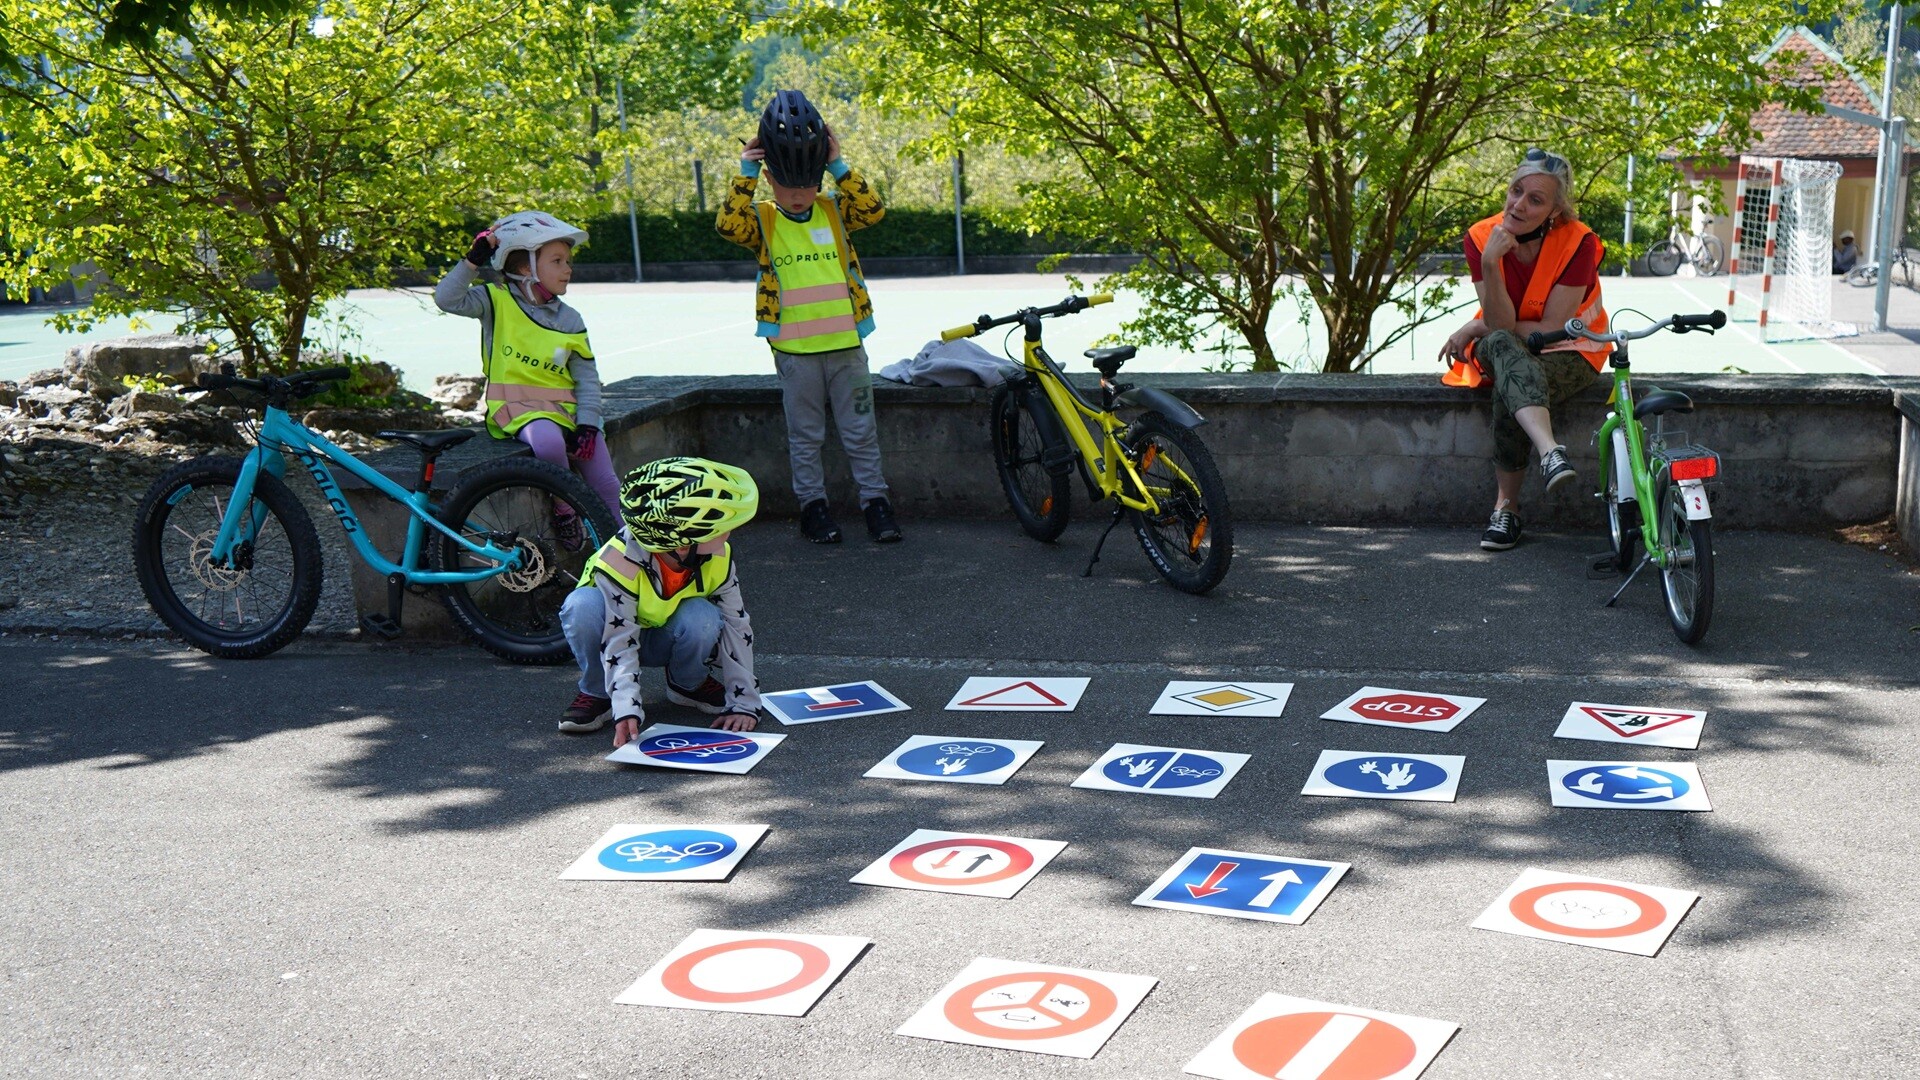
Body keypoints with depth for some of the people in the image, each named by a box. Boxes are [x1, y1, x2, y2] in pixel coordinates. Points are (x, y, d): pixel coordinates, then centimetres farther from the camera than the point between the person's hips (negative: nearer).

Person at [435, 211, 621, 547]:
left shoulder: (570, 321, 8)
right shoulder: (497, 300, 0)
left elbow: (587, 378, 6)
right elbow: (448, 299, -14)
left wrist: (586, 425, -8)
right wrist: (474, 259, -20)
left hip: (567, 407, 4)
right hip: (517, 406, -4)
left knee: (607, 487, -6)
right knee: (548, 440, -37)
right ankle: (563, 509, -13)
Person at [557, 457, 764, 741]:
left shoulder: (717, 559, -20)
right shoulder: (621, 561, -34)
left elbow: (737, 627, -15)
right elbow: (619, 641, -36)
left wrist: (744, 702, -20)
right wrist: (626, 709, -46)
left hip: (667, 641, 3)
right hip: (617, 633, -3)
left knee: (703, 618, -33)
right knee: (581, 605, -36)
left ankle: (689, 685, 0)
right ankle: (598, 693, -11)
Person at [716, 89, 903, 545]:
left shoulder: (834, 211, 6)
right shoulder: (762, 220, 1)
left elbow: (873, 209, -10)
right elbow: (728, 224, -17)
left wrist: (839, 168, -15)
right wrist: (745, 176, -20)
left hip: (845, 344, 1)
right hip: (794, 350, -1)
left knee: (860, 431, 7)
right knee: (805, 435, 8)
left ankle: (875, 500, 16)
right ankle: (812, 504, 18)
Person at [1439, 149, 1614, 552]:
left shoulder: (1578, 243, -19)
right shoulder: (1481, 237, -12)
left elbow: (1552, 330, -17)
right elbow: (1499, 325, -19)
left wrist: (1474, 328, -14)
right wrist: (1490, 264, -33)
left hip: (1567, 353, -2)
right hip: (1504, 350, 2)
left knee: (1509, 391, -36)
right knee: (1501, 346, -37)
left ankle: (1506, 506, -27)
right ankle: (1551, 452, -57)